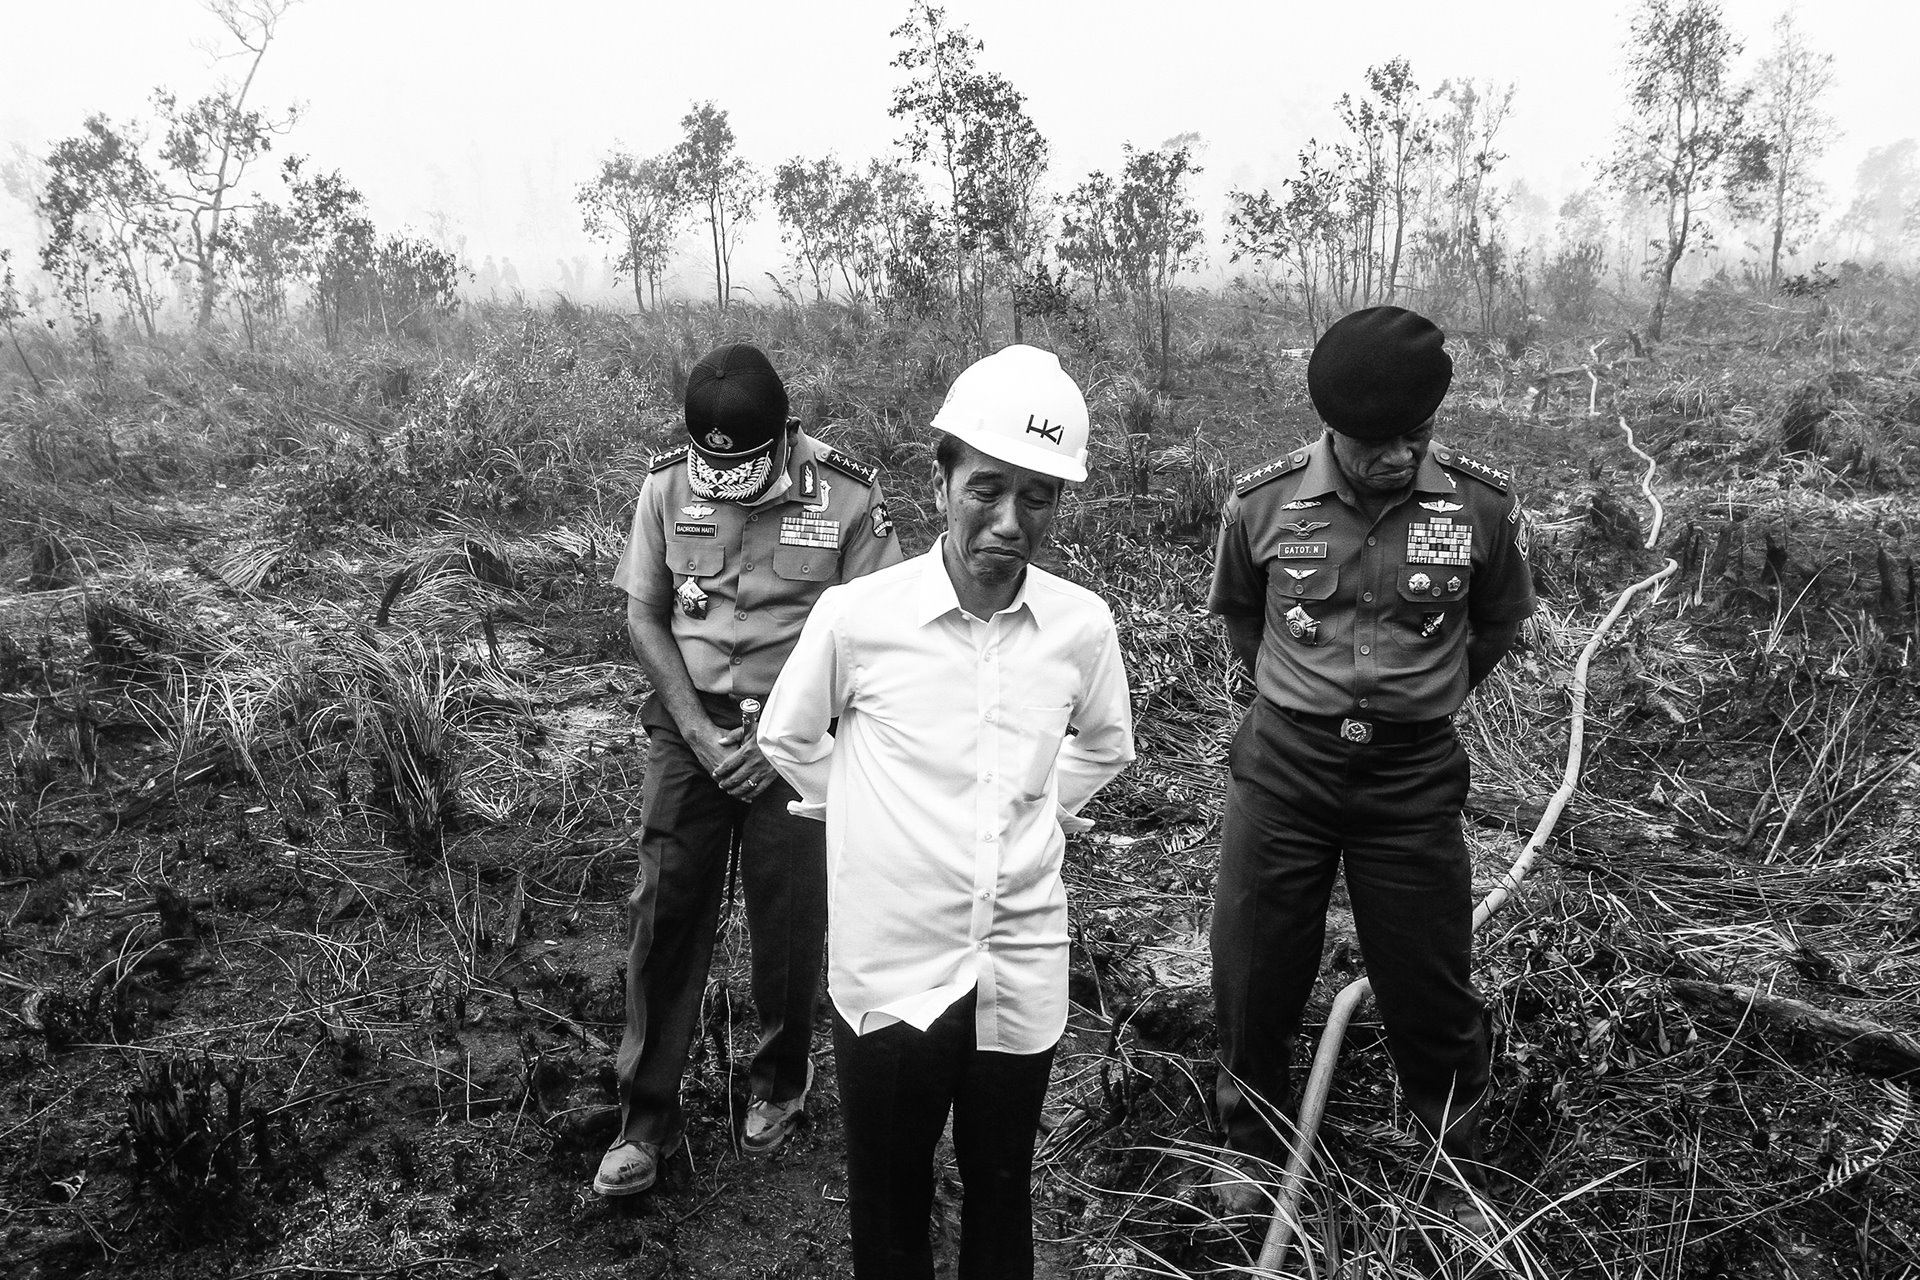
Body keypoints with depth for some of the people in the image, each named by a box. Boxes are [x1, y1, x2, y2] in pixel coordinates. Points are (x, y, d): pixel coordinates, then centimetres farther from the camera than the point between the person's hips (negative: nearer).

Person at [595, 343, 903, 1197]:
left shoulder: (847, 498, -11)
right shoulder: (667, 486, -3)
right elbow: (645, 618, 2)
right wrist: (697, 731, -9)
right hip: (688, 726, 2)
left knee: (790, 926, 7)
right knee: (663, 919, 3)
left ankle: (781, 1080, 33)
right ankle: (647, 1115, 17)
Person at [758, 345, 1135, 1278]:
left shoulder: (1082, 625, -6)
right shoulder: (856, 615, -13)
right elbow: (787, 738, 6)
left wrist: (1041, 811, 6)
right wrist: (865, 820, 3)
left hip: (1022, 972, 2)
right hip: (888, 965, -2)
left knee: (1003, 1199, 20)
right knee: (887, 1203, 16)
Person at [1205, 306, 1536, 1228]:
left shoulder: (1483, 506, -10)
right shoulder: (1261, 502, -9)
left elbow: (1497, 625, 10)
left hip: (1415, 773, 0)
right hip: (1282, 763, 1)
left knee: (1431, 989, 9)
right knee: (1253, 978, 9)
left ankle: (1456, 1179, 32)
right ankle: (1249, 1151, 34)